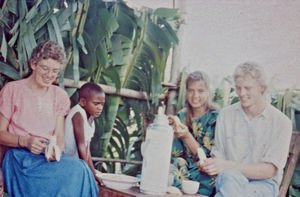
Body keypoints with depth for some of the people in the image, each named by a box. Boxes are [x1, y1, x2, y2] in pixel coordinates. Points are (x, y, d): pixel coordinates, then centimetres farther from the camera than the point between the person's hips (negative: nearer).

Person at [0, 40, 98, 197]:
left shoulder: (60, 96, 16)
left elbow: (59, 135, 9)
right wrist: (25, 141, -18)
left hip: (49, 156, 4)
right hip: (20, 156, -4)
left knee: (79, 169, -32)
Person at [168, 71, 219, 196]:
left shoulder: (215, 118, -4)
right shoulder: (182, 116, 10)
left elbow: (208, 157, -9)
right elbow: (176, 153, 10)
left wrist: (187, 136, -19)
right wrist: (171, 130, -6)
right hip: (183, 168, 4)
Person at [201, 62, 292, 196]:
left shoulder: (281, 122, -4)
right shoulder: (226, 115, 8)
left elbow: (269, 170, -10)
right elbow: (218, 155, 8)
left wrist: (229, 166, -23)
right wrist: (210, 163, -18)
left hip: (263, 184, -2)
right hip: (229, 178, 2)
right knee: (230, 177, -37)